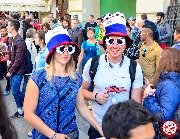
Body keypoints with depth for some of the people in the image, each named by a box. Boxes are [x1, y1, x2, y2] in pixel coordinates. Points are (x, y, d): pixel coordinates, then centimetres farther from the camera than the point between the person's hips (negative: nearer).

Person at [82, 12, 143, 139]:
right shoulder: (93, 64, -7)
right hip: (98, 125, 0)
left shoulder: (135, 68, -6)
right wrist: (95, 96, -15)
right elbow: (82, 90, 4)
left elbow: (136, 102, -3)